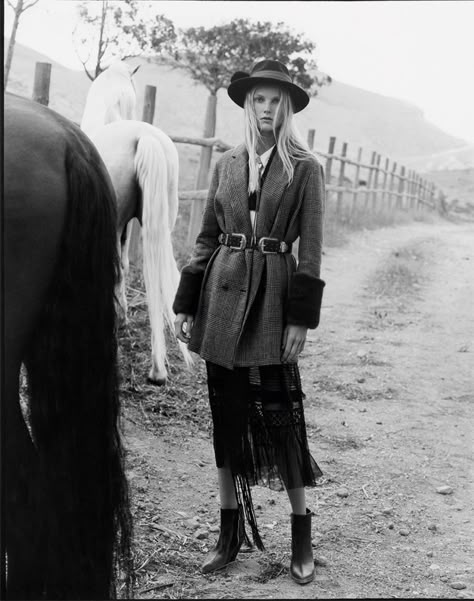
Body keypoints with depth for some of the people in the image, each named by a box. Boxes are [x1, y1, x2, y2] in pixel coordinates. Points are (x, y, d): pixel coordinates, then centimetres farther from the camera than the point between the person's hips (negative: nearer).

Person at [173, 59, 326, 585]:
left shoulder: (305, 168, -1)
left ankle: (301, 535, 13)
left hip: (272, 295, -4)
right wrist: (185, 303, 7)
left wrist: (301, 318, -10)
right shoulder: (226, 164, 10)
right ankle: (230, 532, 20)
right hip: (222, 296, 4)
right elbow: (206, 237, 12)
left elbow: (311, 250, -4)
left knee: (280, 412, -2)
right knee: (226, 413, 8)